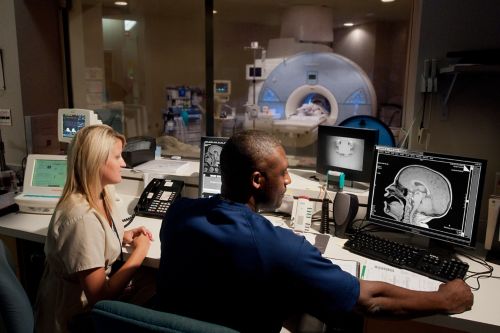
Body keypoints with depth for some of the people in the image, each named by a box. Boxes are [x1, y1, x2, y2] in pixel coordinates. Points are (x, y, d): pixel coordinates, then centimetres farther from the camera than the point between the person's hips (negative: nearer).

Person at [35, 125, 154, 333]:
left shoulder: (101, 194, -4)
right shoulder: (82, 217, -31)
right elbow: (100, 296, -28)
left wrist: (124, 237, -1)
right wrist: (140, 250, -20)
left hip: (89, 293, 8)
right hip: (76, 316, -7)